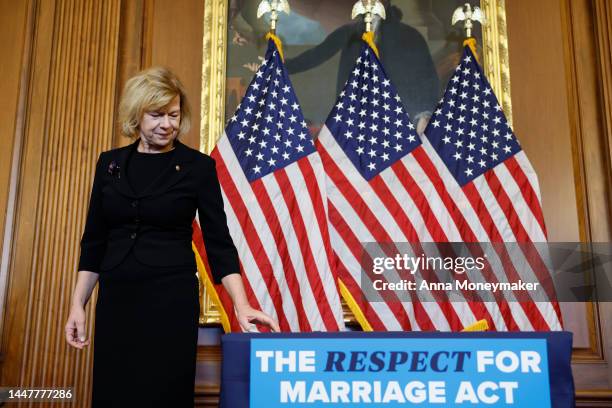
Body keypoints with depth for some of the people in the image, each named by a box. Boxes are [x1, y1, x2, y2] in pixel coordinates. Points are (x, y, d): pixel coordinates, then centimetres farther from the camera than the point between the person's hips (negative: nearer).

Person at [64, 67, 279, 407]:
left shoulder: (198, 166, -4)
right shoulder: (110, 163, 7)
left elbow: (219, 241, -7)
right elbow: (94, 240, 10)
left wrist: (242, 305, -17)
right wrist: (78, 304, 5)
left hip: (171, 299, -3)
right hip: (115, 299, 4)